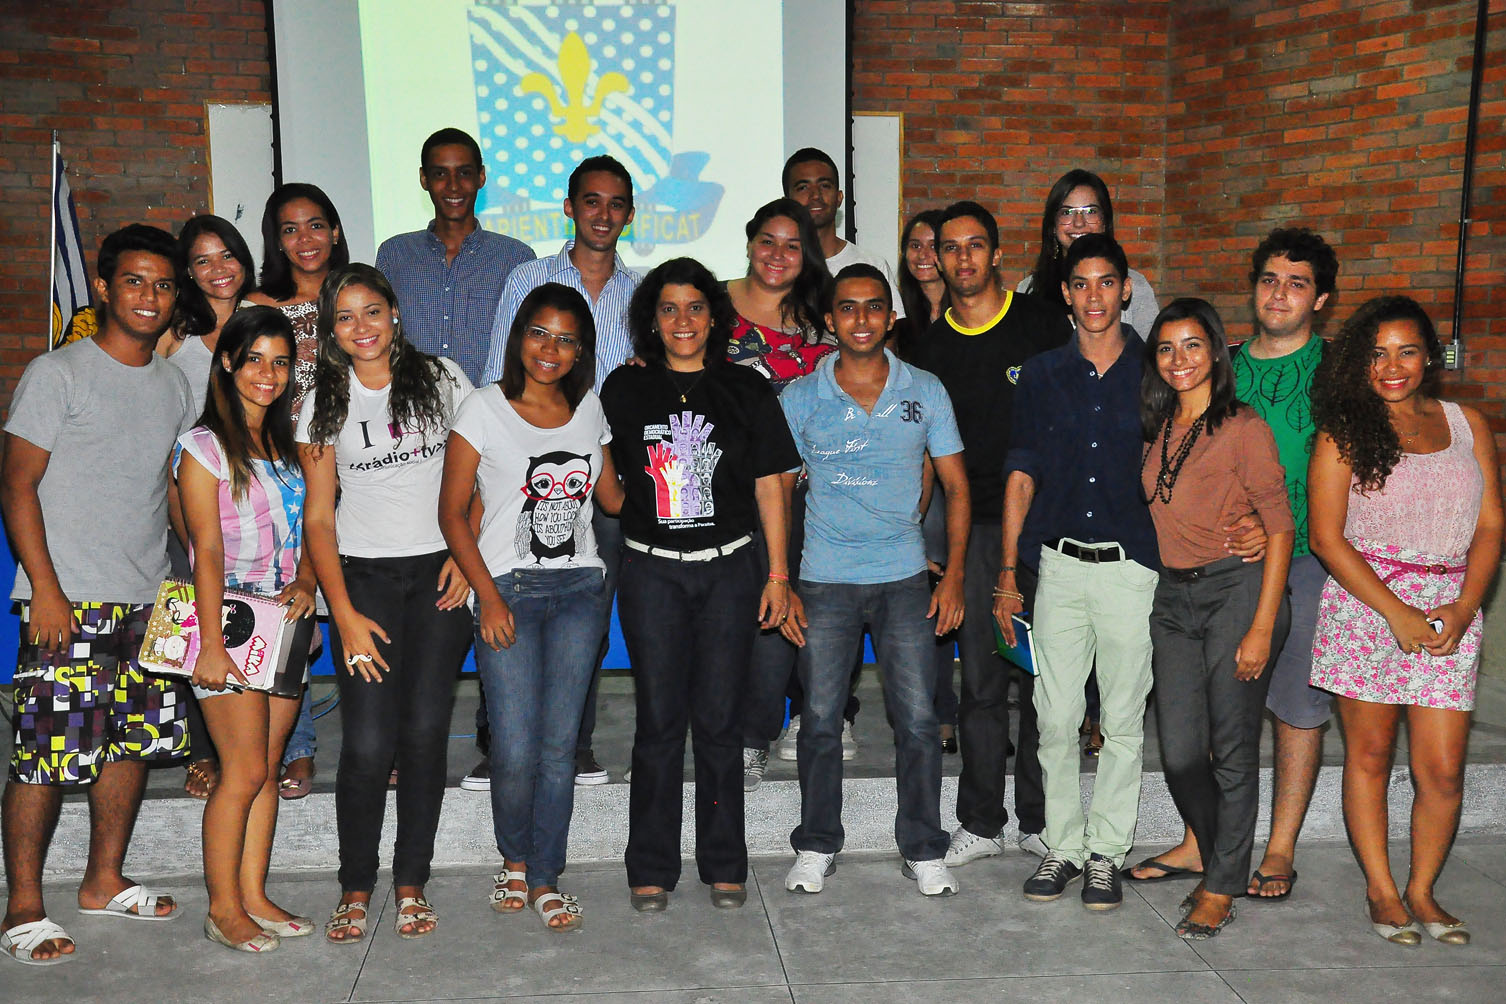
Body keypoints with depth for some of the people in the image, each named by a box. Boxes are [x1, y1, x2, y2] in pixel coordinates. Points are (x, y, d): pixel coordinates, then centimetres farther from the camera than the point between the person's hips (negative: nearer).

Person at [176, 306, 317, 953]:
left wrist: (304, 583, -6)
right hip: (230, 623, -6)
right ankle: (223, 909, 6)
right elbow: (207, 549, -12)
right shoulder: (204, 447, -6)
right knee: (245, 770, -6)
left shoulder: (284, 445, 14)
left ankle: (254, 898, 18)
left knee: (268, 766, 9)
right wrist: (210, 644, -16)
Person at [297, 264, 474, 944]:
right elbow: (319, 518, 4)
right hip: (362, 575, 0)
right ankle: (356, 887, 10)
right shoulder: (325, 403, 6)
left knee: (425, 732, -3)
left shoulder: (441, 378, 5)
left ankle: (412, 883, 12)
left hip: (439, 574, 0)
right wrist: (345, 615, -6)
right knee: (367, 741, -8)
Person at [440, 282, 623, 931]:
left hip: (579, 590, 3)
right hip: (509, 590, -3)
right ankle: (515, 859, 23)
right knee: (515, 751, -6)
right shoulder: (484, 410, -2)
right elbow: (453, 513, -2)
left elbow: (614, 496, 17)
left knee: (559, 745, 3)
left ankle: (545, 880, 18)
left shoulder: (589, 410, 9)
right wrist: (488, 597, -9)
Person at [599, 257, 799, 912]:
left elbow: (769, 487, 6)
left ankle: (724, 864, 18)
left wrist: (778, 574, 3)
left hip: (729, 569, 0)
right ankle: (652, 868, 15)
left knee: (718, 719, 4)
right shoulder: (625, 390, 5)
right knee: (659, 719, 3)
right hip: (652, 570, 0)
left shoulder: (747, 392, 5)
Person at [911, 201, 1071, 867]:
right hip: (975, 526, 2)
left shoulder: (1041, 323, 2)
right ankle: (981, 823, 16)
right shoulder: (931, 345, 10)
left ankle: (1040, 819, 15)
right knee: (981, 680, 5)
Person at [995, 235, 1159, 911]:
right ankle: (1062, 846, 20)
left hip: (1133, 567, -1)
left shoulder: (1156, 372, 2)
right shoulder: (1041, 375, 7)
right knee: (1055, 720, 5)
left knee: (1124, 721, 6)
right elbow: (1021, 476, 8)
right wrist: (1009, 574, 4)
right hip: (1057, 567, 1)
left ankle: (1106, 852, 18)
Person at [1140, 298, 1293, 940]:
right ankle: (1222, 859, 28)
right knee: (1180, 753, 4)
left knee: (1232, 750, 2)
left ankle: (1223, 887, 16)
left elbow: (1280, 527, -9)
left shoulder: (1243, 427, -7)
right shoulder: (1158, 429, 11)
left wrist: (1262, 627, -14)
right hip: (1172, 598, 5)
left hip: (1237, 590, -5)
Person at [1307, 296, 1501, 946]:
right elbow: (1327, 537, -5)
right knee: (1369, 753, 5)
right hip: (1364, 601, -2)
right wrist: (1397, 613, -12)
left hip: (1450, 609, 3)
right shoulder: (1343, 431, 0)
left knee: (1443, 771, 1)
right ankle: (1381, 891, 20)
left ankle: (1421, 889, 21)